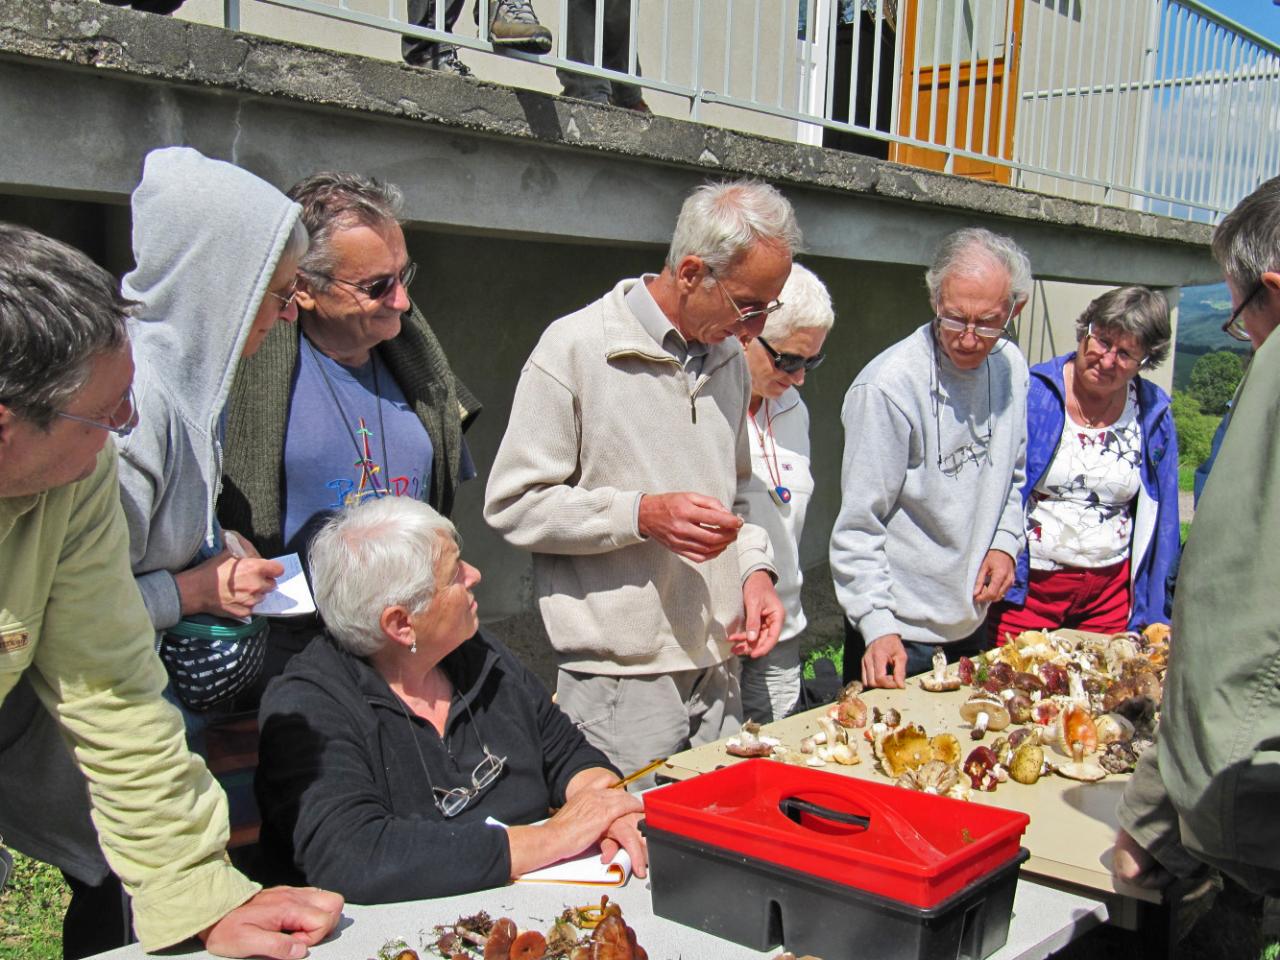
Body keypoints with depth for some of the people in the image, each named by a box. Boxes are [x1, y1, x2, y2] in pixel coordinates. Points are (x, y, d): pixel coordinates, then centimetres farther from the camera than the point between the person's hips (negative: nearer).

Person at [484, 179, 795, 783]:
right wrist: (642, 514, -20)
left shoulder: (729, 358, 12)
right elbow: (511, 504, -11)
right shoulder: (576, 348, -11)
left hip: (719, 670, 7)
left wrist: (754, 568, 5)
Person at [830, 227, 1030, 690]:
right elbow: (858, 526, -19)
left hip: (970, 621, 7)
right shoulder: (888, 386, -22)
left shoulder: (1011, 367, 0)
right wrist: (878, 626, -24)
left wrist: (1004, 542, 1)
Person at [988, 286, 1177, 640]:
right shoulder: (1032, 394, -8)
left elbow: (1161, 518, 10)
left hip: (1111, 591, 3)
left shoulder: (1154, 415, 3)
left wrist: (1154, 611, 8)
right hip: (1025, 587, -3)